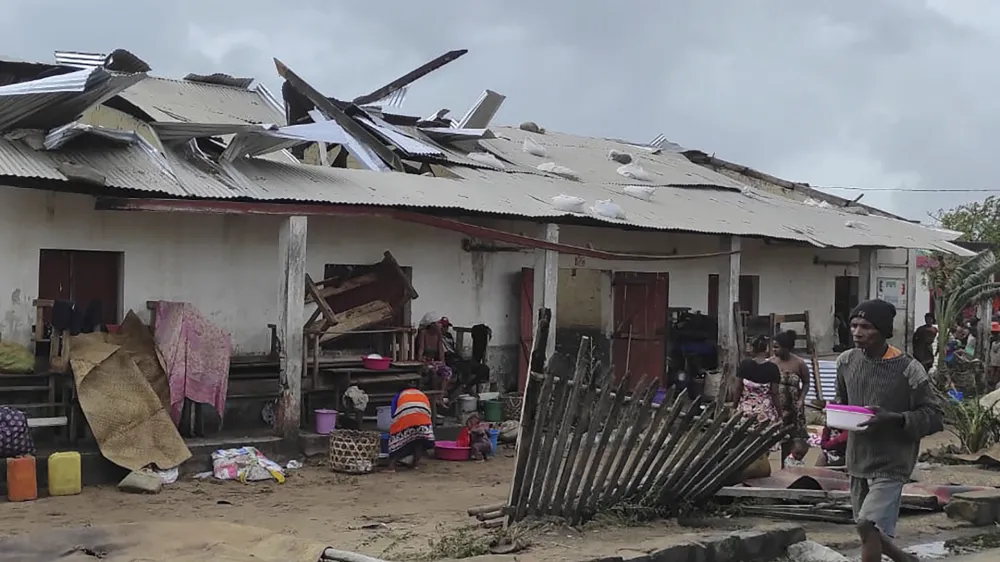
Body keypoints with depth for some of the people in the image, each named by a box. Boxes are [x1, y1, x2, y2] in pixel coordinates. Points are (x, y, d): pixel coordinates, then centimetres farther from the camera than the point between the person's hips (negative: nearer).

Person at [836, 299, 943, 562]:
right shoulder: (846, 362, 3)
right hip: (858, 461, 6)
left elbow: (934, 416, -10)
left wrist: (895, 419, -24)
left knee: (868, 525, -21)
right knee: (869, 532, 16)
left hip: (891, 464, -6)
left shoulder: (908, 369, -14)